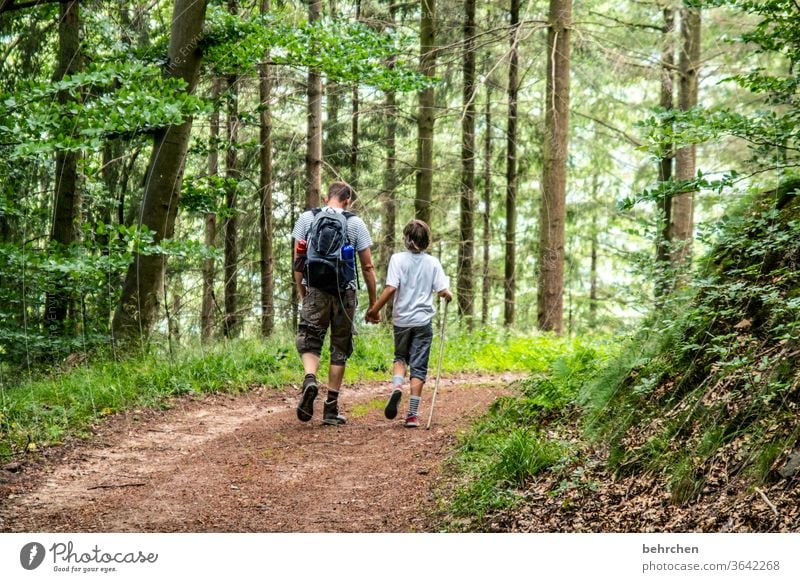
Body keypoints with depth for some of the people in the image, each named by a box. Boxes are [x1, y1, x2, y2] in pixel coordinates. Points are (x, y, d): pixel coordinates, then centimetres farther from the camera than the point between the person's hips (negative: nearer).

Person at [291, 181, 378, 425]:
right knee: (340, 349, 9)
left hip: (315, 291, 0)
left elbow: (298, 260, 4)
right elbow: (367, 266, 2)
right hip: (345, 293, 0)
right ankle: (331, 408, 10)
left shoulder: (306, 218, 6)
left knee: (309, 342, 6)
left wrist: (302, 292, 12)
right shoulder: (355, 223, 2)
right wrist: (373, 302, 8)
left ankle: (310, 379, -25)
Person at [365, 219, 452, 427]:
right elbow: (443, 291, -6)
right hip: (423, 320, 0)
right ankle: (413, 414, 2)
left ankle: (396, 387, -9)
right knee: (418, 366, 5)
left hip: (402, 319, 0)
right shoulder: (433, 262, -1)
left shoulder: (398, 259, -6)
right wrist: (448, 296, 17)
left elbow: (390, 288, -15)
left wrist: (374, 310, -6)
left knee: (400, 357, 21)